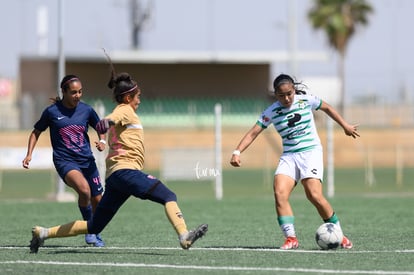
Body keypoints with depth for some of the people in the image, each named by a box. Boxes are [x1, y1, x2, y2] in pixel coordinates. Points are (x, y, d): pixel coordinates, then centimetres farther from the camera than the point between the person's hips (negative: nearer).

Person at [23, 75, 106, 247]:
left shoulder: (86, 110, 4)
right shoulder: (52, 111, -3)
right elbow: (36, 132, 11)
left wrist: (102, 141, -2)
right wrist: (29, 154, 2)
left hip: (87, 160, 4)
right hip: (64, 161, -4)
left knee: (97, 200, 4)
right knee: (84, 189, -31)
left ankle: (95, 234, 31)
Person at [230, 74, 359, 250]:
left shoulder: (306, 100, -1)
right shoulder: (271, 112, -1)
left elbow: (327, 108, 17)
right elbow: (253, 133, -4)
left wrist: (345, 126, 25)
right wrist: (237, 152, -18)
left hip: (311, 151, -2)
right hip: (289, 156, 2)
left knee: (314, 195, -20)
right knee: (279, 194, -20)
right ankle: (291, 238, -16)